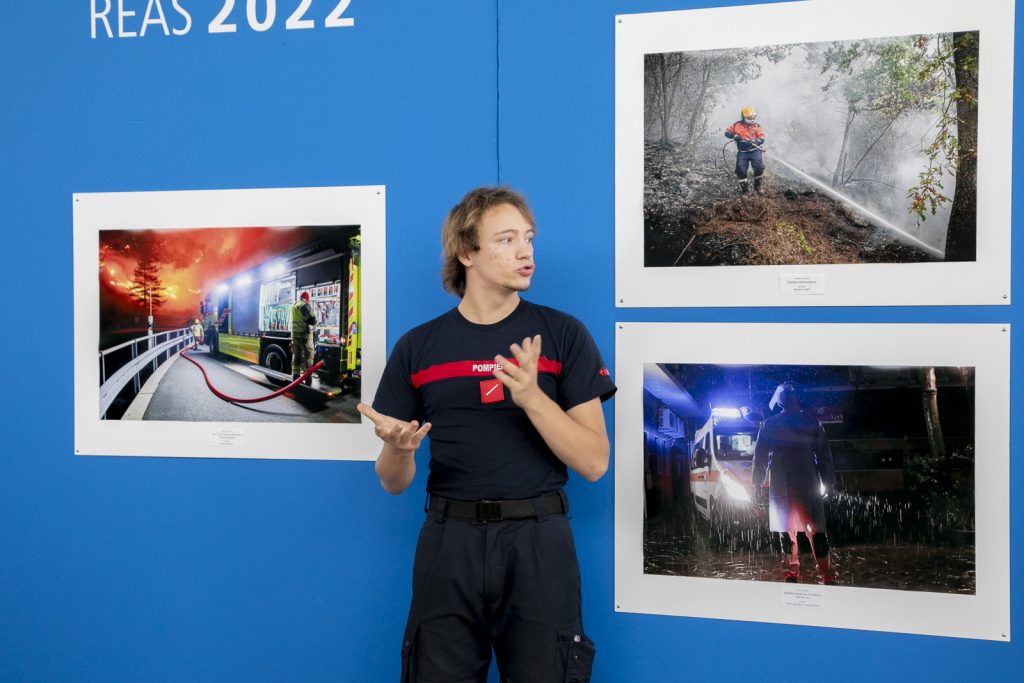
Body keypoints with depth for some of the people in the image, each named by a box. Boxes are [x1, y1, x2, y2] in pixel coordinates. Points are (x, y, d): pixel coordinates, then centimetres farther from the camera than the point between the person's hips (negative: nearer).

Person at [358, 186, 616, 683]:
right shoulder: (417, 347, 5)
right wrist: (398, 448, -16)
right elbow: (394, 483, 7)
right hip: (449, 542, 1)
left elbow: (594, 463, -4)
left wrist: (532, 397, -19)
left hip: (538, 542, -1)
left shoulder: (563, 334, 1)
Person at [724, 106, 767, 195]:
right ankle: (743, 187, 7)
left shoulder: (756, 126, 4)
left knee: (759, 167, -18)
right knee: (741, 169, -12)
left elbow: (762, 138, -2)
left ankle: (758, 185, 5)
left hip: (755, 150, -1)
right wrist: (734, 135, -14)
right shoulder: (737, 125, 6)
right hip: (742, 152, 1)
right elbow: (727, 132, 6)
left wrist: (753, 142, -22)